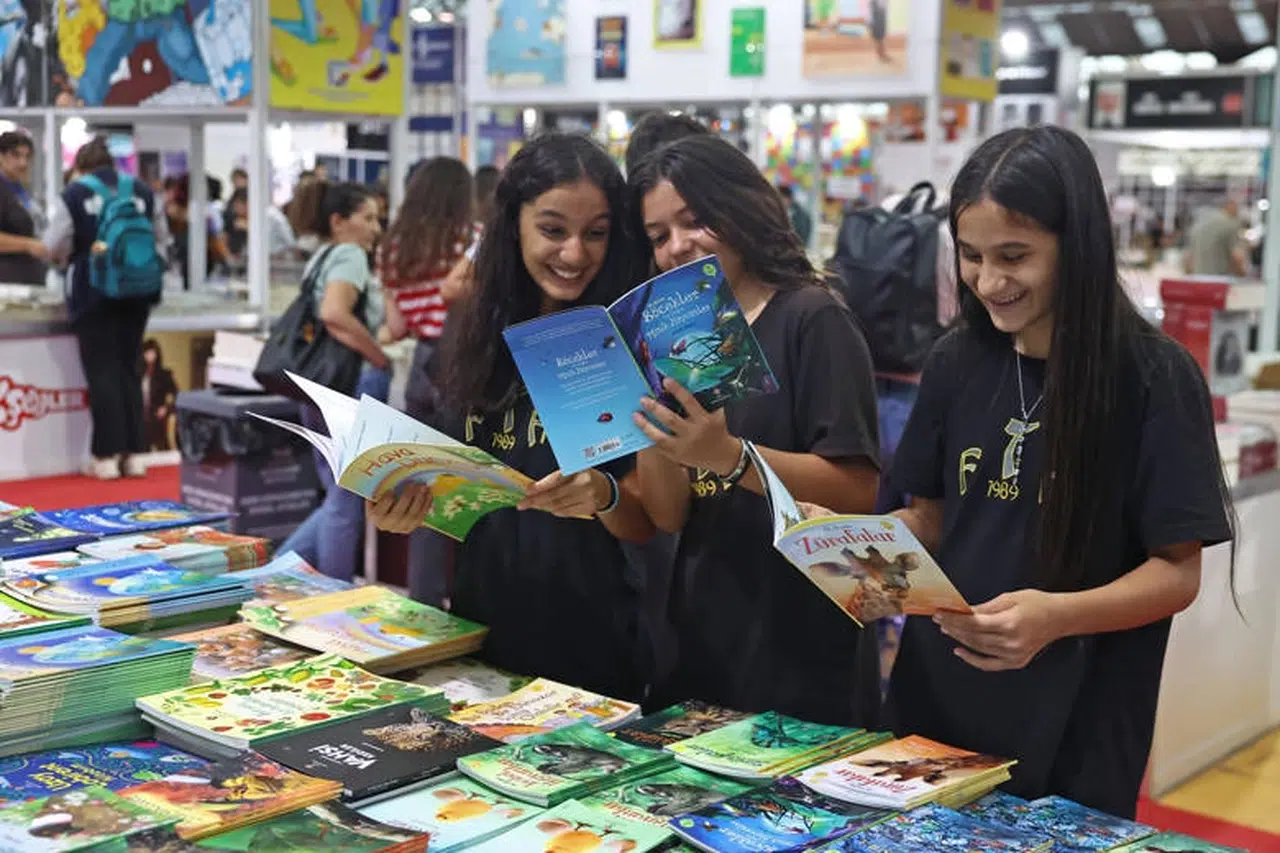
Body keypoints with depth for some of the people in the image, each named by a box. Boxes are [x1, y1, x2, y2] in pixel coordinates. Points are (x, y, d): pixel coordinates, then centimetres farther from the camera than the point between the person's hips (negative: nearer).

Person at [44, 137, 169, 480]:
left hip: (92, 293, -3)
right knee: (130, 368, 12)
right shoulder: (144, 192, 3)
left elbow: (55, 248, -3)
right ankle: (134, 453, 11)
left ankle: (108, 455, 0)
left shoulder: (74, 194, -6)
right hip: (137, 292, 3)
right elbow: (161, 240, 9)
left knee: (102, 371, 2)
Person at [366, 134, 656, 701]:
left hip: (592, 648, -4)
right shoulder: (474, 332, 2)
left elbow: (645, 525, -7)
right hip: (481, 625, 4)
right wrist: (407, 509, -8)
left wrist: (606, 496, -27)